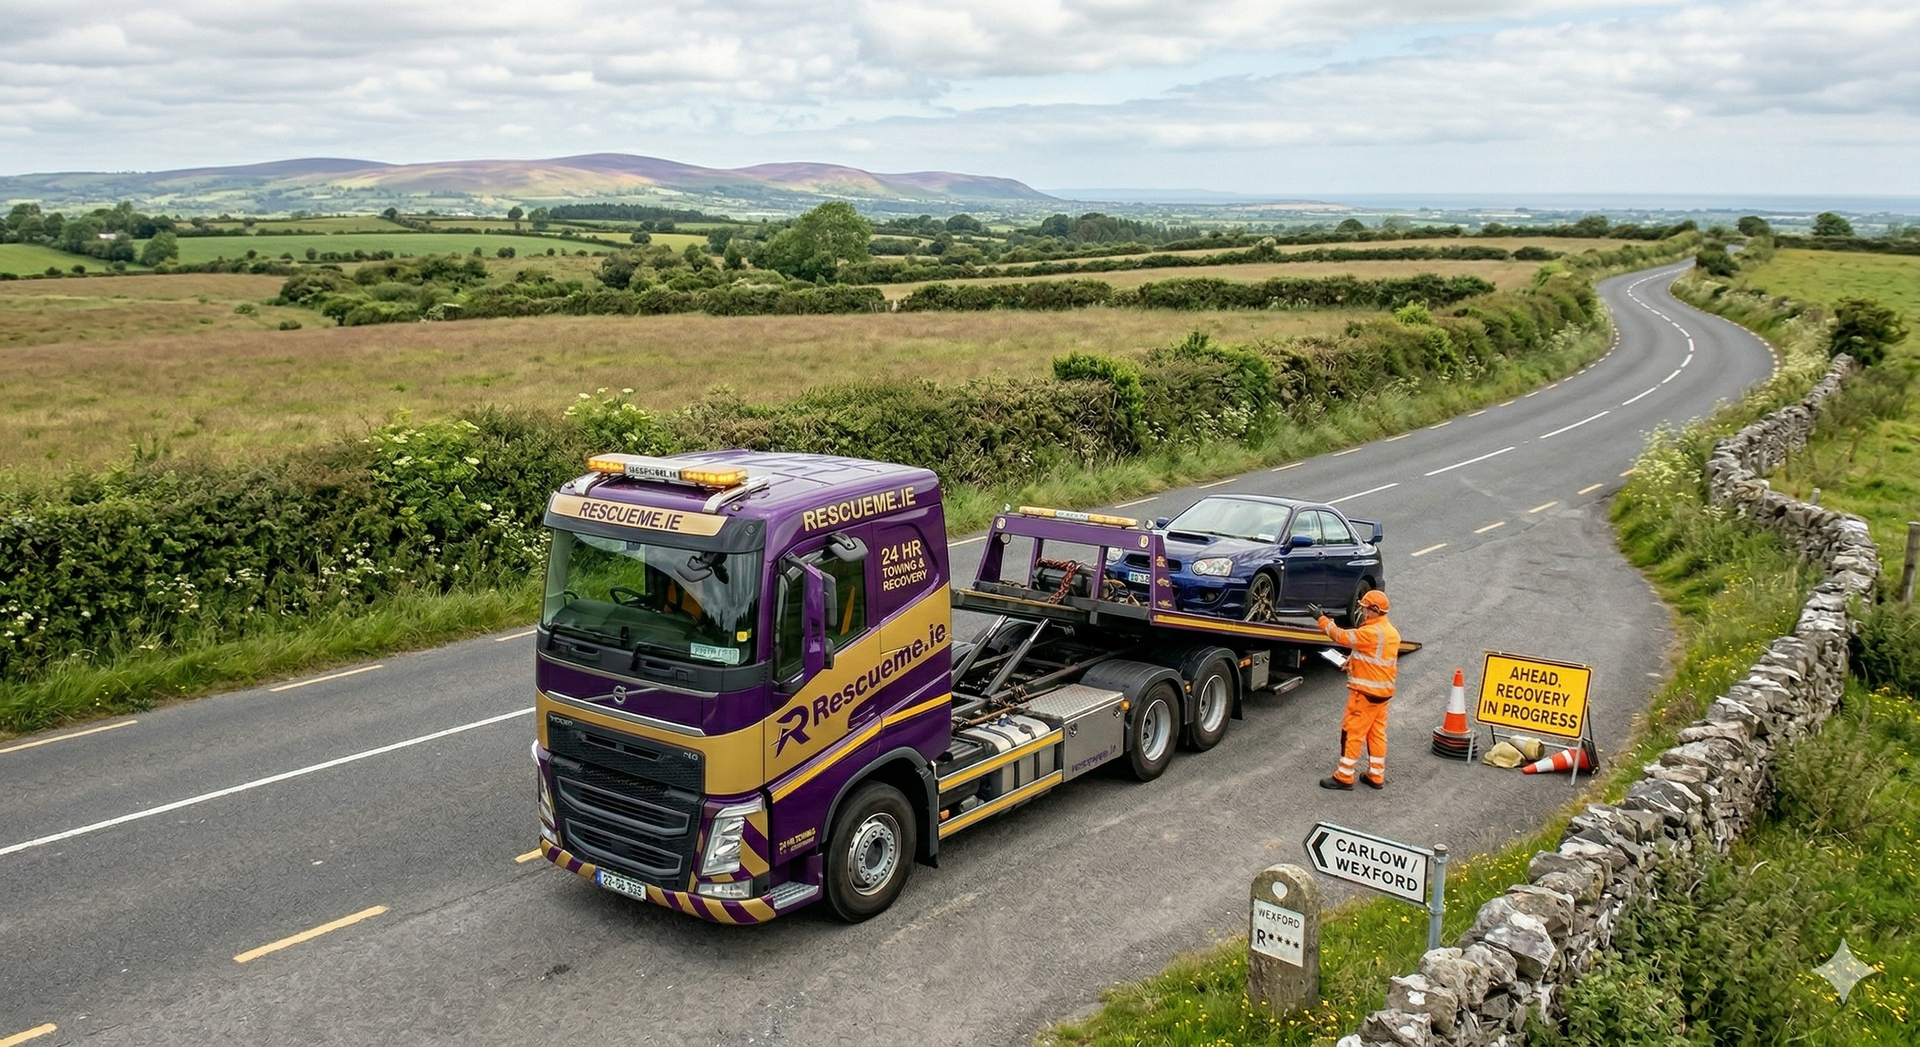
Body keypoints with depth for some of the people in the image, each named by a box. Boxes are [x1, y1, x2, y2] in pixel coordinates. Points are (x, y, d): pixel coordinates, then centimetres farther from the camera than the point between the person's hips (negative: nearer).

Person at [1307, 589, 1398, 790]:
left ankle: (1344, 777, 3)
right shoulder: (1391, 632, 10)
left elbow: (1342, 636, -19)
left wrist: (1321, 619, -10)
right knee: (1377, 733, 14)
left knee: (1352, 733, -2)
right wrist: (1352, 661, 13)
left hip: (1365, 693, -9)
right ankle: (1377, 776, 20)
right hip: (1384, 691, 9)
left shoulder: (1372, 632, -22)